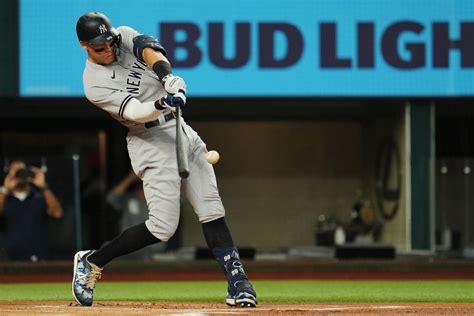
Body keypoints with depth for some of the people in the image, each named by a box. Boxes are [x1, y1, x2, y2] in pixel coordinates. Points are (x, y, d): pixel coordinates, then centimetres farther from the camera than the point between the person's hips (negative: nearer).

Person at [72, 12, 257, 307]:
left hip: (182, 132, 6)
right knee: (163, 226, -13)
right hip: (152, 142, -6)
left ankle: (237, 281, -4)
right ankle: (92, 262, 2)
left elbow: (149, 49, -18)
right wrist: (161, 104, -44)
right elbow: (134, 112, -24)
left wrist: (167, 76, -38)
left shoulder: (124, 36, 3)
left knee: (211, 208, -3)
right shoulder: (95, 85, -12)